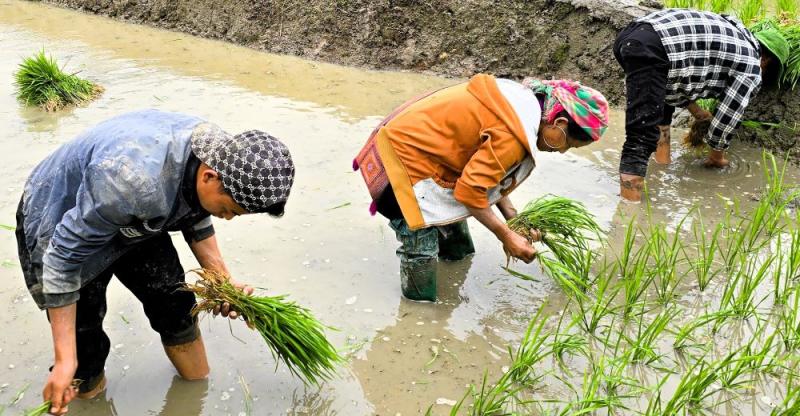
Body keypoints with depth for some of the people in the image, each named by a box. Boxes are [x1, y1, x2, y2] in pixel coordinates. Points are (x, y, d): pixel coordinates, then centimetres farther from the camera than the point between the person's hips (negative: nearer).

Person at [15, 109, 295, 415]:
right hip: (59, 224, -6)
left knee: (175, 305, 9)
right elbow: (65, 255, -33)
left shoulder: (217, 152, -19)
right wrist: (64, 359, -30)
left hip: (132, 223, 7)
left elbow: (196, 215, 4)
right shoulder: (135, 180, -44)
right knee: (85, 344, -1)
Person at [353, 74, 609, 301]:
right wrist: (505, 236, -13)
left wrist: (512, 217, 5)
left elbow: (483, 170, 10)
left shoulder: (524, 99, 3)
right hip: (405, 161, -11)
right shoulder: (514, 134, -28)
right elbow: (470, 190, -24)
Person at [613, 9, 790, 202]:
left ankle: (662, 166, 36)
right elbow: (726, 119, 13)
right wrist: (716, 157, 31)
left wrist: (698, 113, 44)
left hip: (630, 36, 9)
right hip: (650, 50, -9)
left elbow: (680, 66, 40)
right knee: (641, 140, -16)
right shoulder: (751, 68, 12)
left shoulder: (728, 32, 35)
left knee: (662, 97, 34)